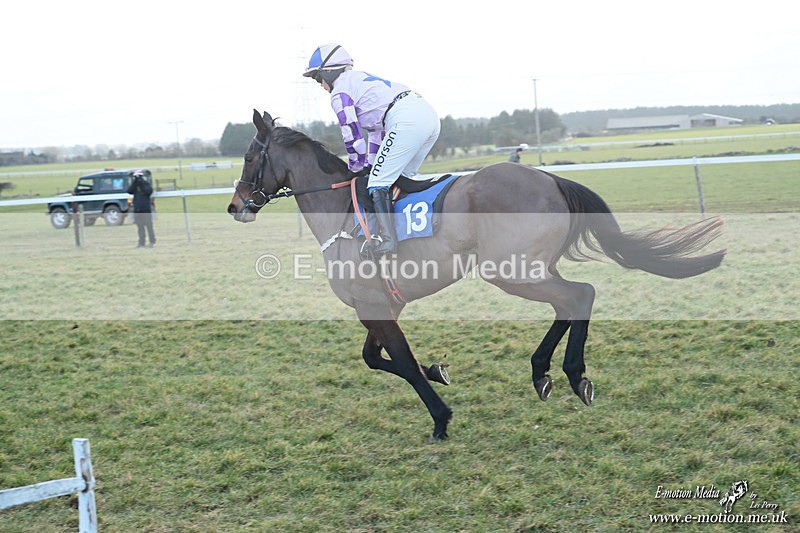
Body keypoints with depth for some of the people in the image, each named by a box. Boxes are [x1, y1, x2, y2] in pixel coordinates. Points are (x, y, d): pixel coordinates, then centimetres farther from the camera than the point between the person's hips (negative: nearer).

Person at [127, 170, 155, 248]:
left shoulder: (146, 184, 1)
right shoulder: (134, 185, 10)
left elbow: (149, 191, -16)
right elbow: (129, 191, -7)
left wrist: (142, 184, -20)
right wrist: (134, 184, -16)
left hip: (146, 209, -4)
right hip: (137, 210, 4)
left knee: (149, 226, -4)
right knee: (140, 227, 7)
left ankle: (152, 242, -1)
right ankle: (141, 242, 12)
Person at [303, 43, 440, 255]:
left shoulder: (339, 94, 5)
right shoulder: (360, 80, 32)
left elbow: (352, 135, 5)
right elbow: (376, 129, 33)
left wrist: (357, 167, 21)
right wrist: (371, 164, 32)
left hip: (407, 121, -9)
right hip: (429, 115, 9)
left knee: (378, 183, -8)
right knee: (402, 178, 20)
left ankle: (387, 238, -19)